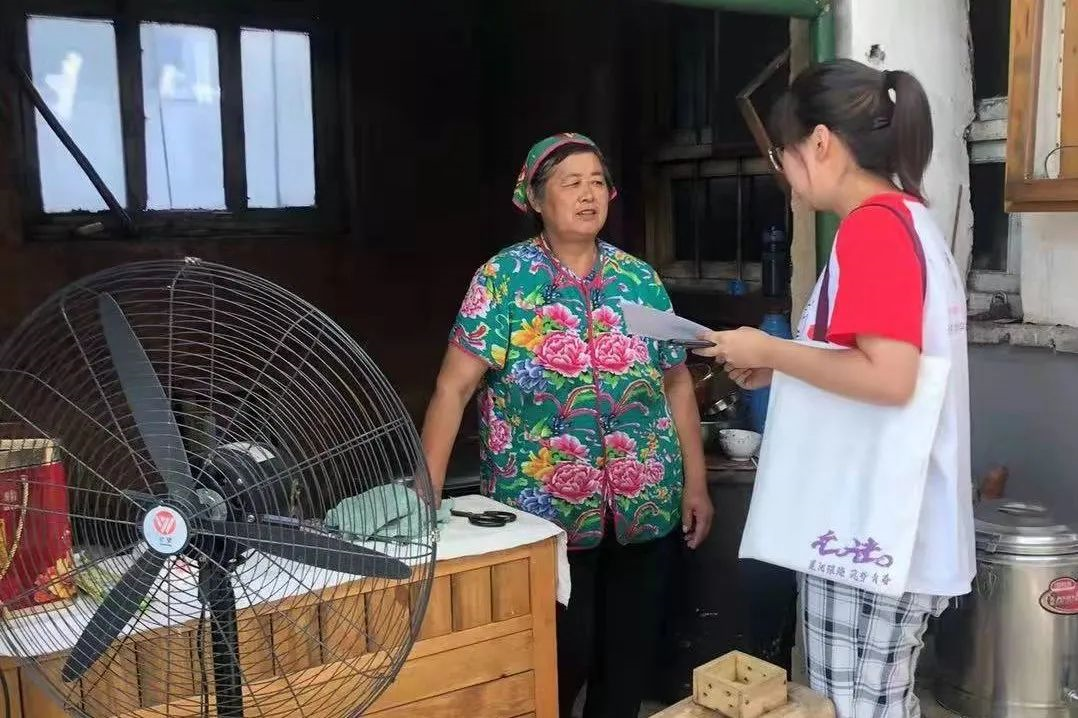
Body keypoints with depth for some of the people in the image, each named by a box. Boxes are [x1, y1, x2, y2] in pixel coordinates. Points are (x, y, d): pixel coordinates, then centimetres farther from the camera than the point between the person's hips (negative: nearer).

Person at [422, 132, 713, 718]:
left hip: (645, 507, 4)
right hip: (545, 513, -3)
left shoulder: (640, 279, 5)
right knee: (561, 656, 4)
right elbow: (454, 387, -12)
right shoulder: (504, 277, -6)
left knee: (630, 653, 13)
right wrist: (424, 495, -18)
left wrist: (696, 484, 7)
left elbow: (677, 383, 10)